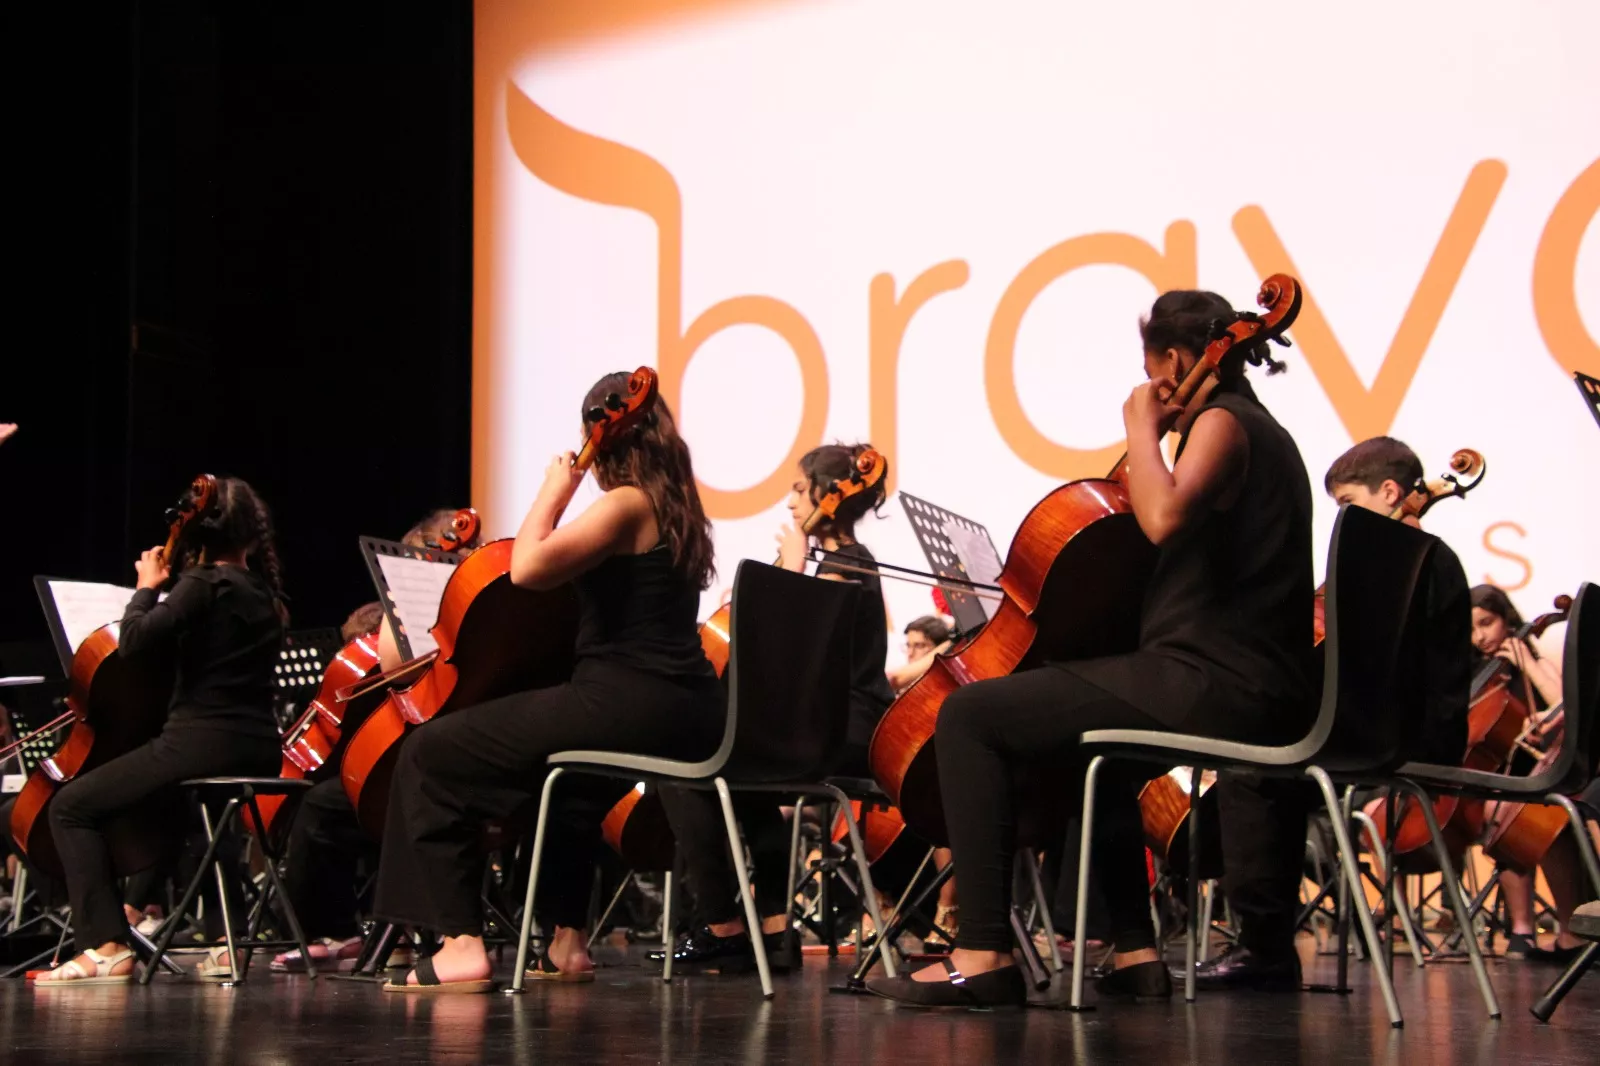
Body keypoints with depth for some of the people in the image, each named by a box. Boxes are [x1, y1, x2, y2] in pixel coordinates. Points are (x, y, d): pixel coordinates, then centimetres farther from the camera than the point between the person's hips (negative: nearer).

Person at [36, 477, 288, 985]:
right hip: (260, 748, 9)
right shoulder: (263, 591, 15)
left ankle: (107, 946, -11)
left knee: (72, 806, 0)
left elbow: (135, 641, -17)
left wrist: (147, 587, -2)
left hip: (202, 742, -9)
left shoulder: (204, 582, -9)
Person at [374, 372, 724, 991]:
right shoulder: (674, 507, 17)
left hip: (627, 703, -10)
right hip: (687, 715, 10)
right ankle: (567, 941, 38)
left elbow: (528, 567, -19)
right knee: (567, 780, 41)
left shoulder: (626, 504, -11)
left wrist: (553, 492, -6)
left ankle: (461, 945, -11)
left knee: (431, 755, -4)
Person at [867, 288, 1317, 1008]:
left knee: (970, 717, -10)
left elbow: (1164, 517, -28)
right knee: (1087, 739, 38)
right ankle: (1135, 951, 30)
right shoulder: (1262, 432, 24)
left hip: (1213, 689, -11)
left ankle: (983, 954, -16)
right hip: (1260, 696, 11)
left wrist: (1143, 428, -14)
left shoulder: (1222, 423, -8)